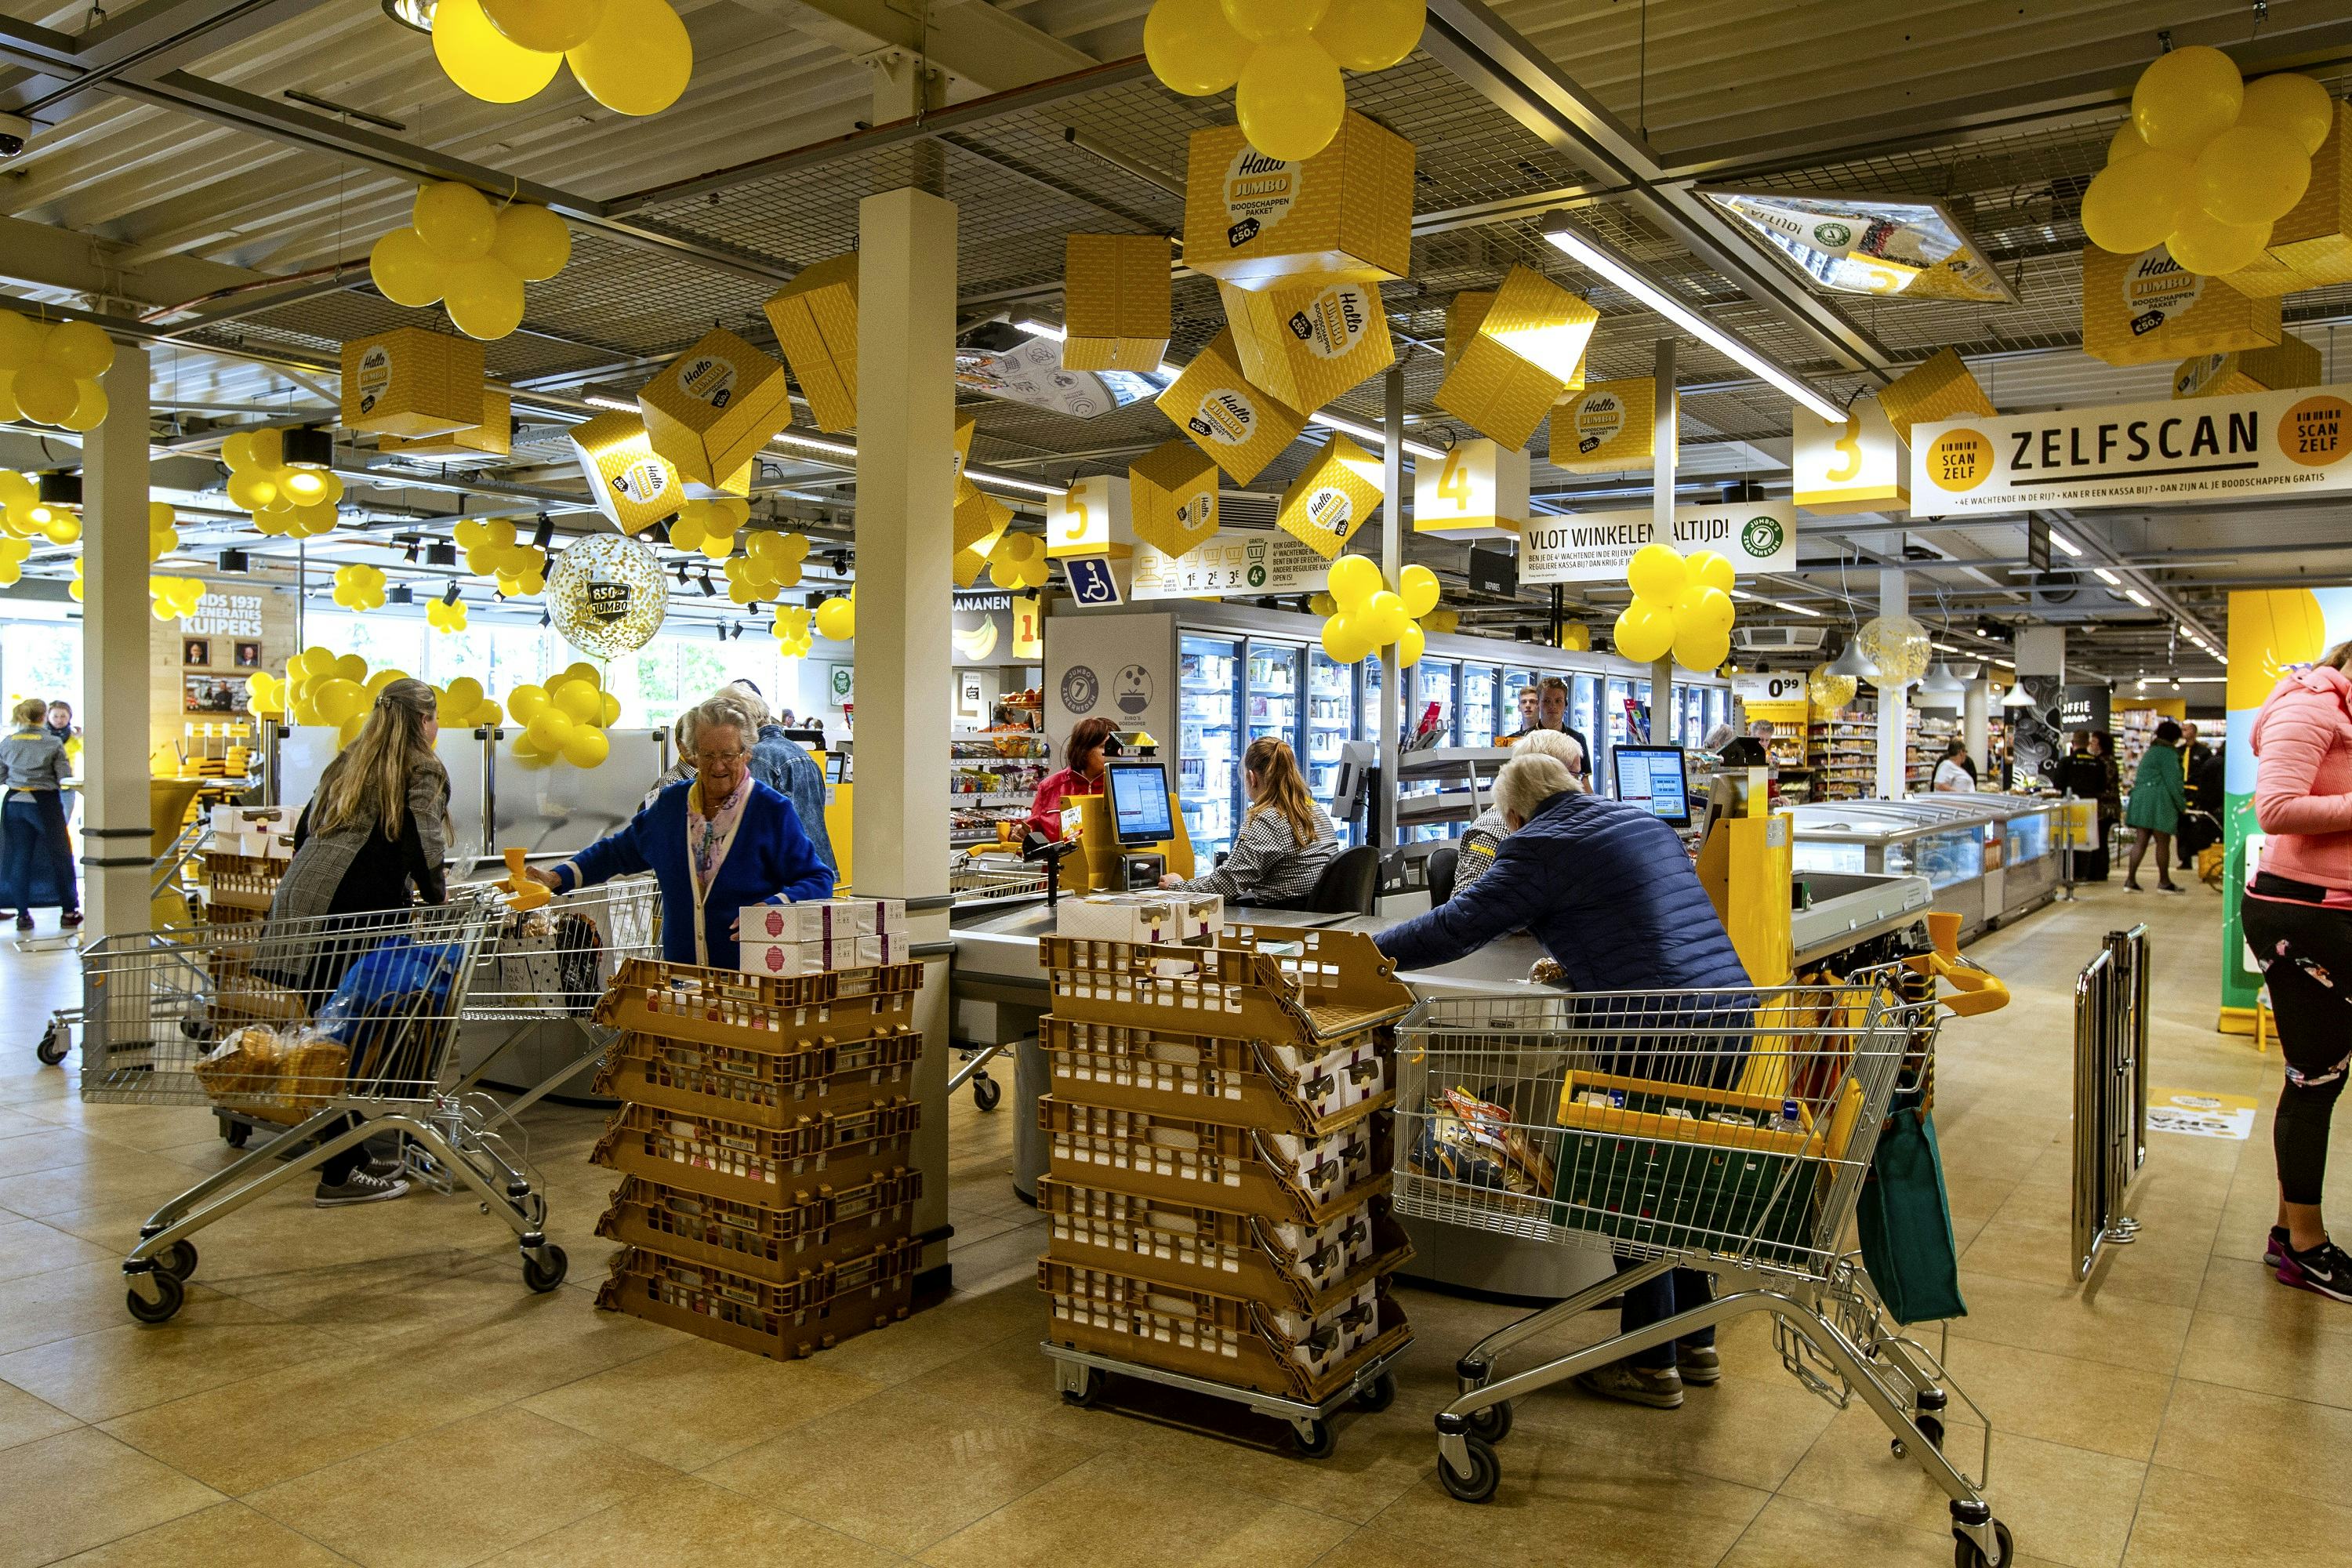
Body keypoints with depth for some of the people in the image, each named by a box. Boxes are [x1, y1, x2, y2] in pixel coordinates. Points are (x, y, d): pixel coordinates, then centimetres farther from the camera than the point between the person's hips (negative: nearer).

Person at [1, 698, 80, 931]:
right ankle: (69, 912, 12)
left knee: (19, 858, 10)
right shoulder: (54, 743, -9)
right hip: (45, 803, -4)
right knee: (60, 856, 8)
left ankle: (23, 914, 10)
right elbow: (65, 779, -10)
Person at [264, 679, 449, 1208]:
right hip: (352, 915, -8)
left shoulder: (347, 763, 23)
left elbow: (304, 830, 24)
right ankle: (342, 1175, 3)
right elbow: (421, 847, -11)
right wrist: (436, 896, 5)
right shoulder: (423, 772, 0)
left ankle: (349, 1159, 24)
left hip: (295, 903, 8)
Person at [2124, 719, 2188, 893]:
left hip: (2141, 799, 9)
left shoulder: (2150, 751, 20)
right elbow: (2172, 781, -12)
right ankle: (2164, 882, 9)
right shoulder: (2168, 753, -9)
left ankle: (2130, 880, 0)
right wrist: (2182, 803, -5)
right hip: (2159, 802, -9)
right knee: (2163, 842, 1)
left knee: (2140, 841, 6)